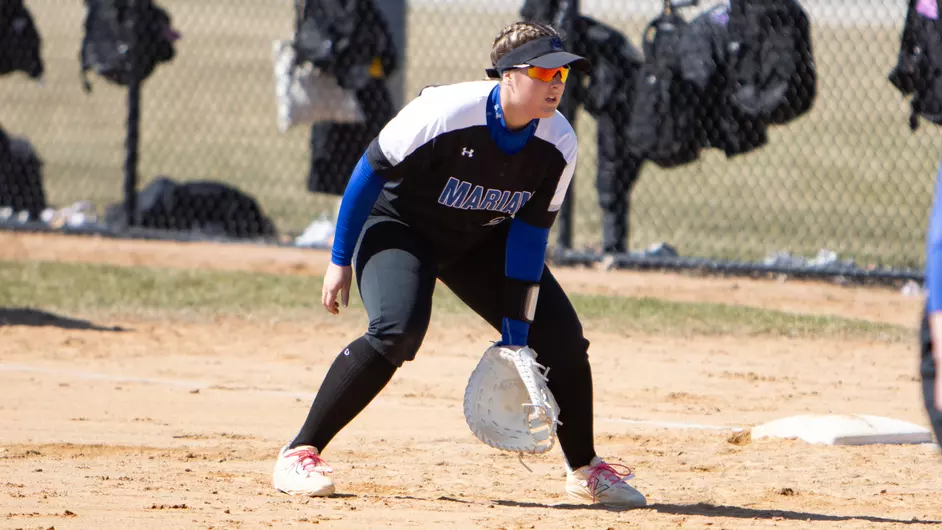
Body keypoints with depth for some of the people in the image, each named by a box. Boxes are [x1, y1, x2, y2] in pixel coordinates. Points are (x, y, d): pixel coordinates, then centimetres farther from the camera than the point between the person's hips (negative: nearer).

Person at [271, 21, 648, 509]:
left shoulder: (559, 144, -19)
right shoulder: (444, 113, -33)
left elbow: (529, 235, -13)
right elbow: (370, 172, -22)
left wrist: (515, 334, -13)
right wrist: (340, 260, -17)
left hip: (480, 240, 5)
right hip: (398, 225, -5)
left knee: (562, 338, -2)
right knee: (398, 330, -31)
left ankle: (584, 469, 20)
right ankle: (299, 454, -23)